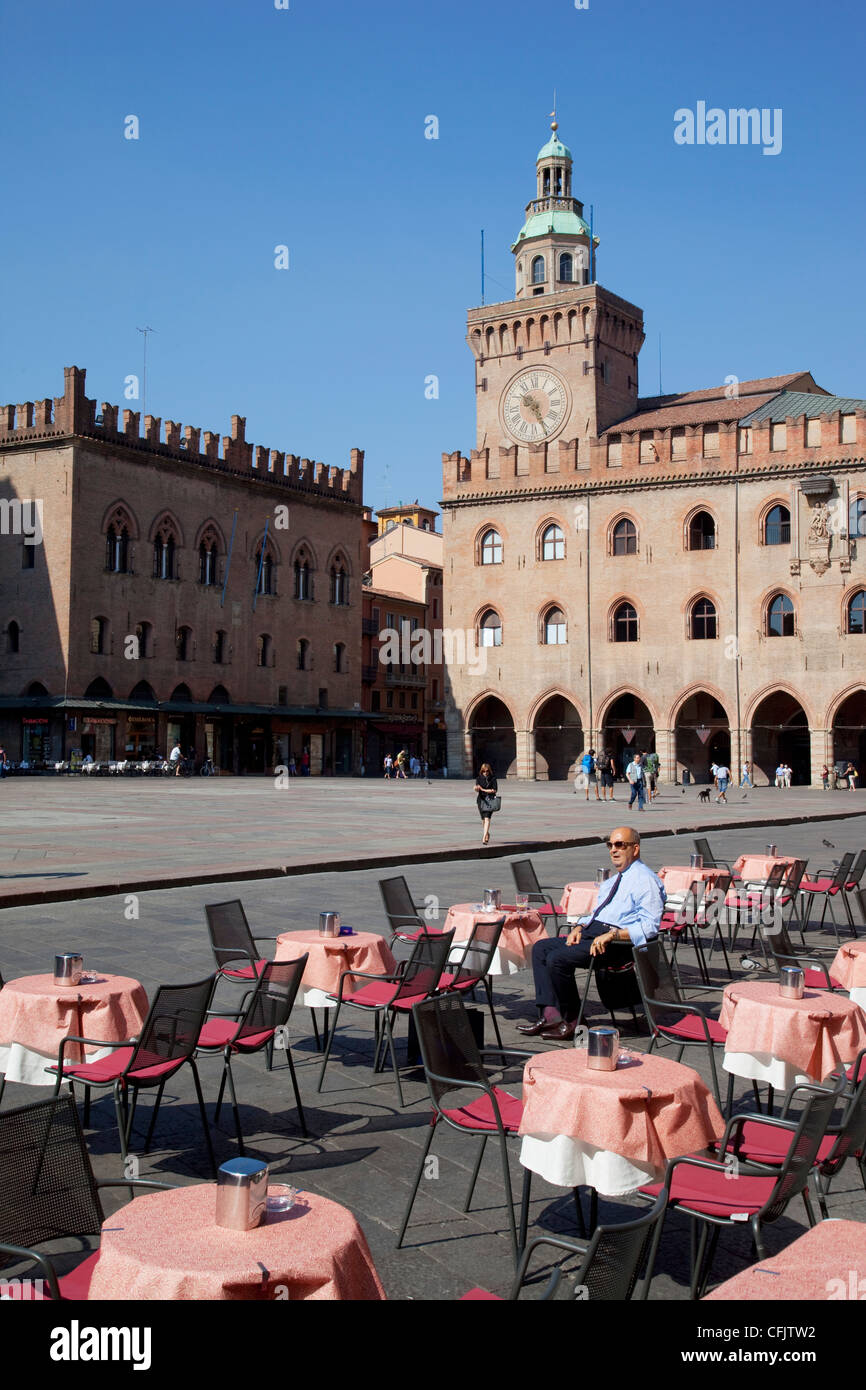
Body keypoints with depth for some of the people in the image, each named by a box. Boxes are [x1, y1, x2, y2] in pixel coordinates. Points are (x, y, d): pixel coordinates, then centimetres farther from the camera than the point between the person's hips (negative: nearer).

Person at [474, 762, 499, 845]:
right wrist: (477, 788, -32)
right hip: (481, 800, 3)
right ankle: (487, 834, 34)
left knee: (487, 819, -15)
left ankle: (484, 837, -23)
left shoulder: (493, 779, -1)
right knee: (483, 819, 12)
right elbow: (477, 789, -7)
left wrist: (483, 789, -12)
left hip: (489, 800, -3)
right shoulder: (479, 778, 4)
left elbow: (494, 790, -5)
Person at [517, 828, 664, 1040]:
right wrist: (579, 927, 5)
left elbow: (649, 927, -16)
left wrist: (612, 935, -24)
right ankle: (550, 1015, -8)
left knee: (557, 958, -23)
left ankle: (571, 1023, -7)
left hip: (618, 942, -10)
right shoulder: (612, 881, 23)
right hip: (592, 932, 10)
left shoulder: (646, 880, -7)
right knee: (541, 948, -1)